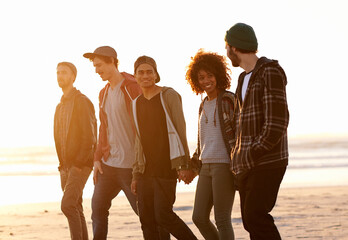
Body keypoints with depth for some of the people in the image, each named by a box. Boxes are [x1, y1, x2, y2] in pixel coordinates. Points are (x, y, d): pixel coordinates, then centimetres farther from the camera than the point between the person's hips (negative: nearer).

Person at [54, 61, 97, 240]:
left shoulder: (82, 101, -9)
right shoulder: (60, 106, 18)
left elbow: (89, 136, -15)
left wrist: (79, 163, -19)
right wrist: (62, 165, 13)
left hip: (81, 164, -8)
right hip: (66, 166, 8)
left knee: (67, 205, -19)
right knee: (75, 209, 7)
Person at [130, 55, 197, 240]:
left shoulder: (168, 96, -4)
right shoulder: (137, 103, 14)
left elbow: (180, 129, -8)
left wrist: (184, 164, -15)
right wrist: (136, 174, 16)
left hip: (166, 166, -6)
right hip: (146, 168, 6)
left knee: (163, 215, -11)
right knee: (146, 218, 2)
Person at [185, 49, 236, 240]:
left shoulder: (229, 100, -7)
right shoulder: (204, 105, 17)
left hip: (224, 165, -8)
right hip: (206, 166, 8)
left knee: (222, 220, -6)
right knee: (199, 217, 6)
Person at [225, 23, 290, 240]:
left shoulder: (270, 71, -9)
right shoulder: (244, 78, 19)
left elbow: (277, 121, -17)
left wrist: (253, 153, -16)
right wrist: (238, 156, 11)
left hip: (267, 161, -9)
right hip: (246, 164, 9)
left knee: (256, 216, -18)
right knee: (250, 219, 4)